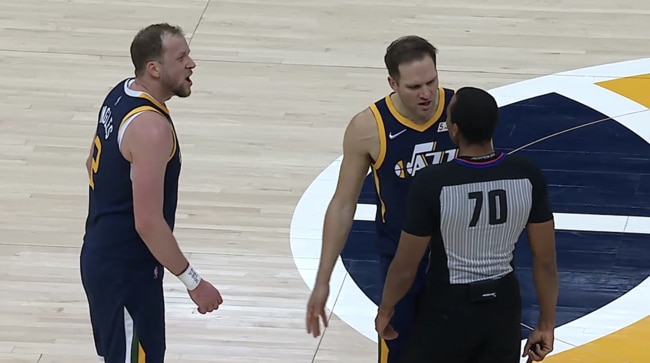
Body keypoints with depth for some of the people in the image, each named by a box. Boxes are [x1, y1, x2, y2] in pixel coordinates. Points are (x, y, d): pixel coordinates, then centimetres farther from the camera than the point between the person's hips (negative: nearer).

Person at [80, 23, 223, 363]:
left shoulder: (121, 94, 3)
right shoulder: (151, 127, -27)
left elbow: (94, 163, 18)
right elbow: (148, 223, -28)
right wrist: (193, 282, -20)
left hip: (103, 255, 10)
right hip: (126, 269, -10)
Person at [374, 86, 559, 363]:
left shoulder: (432, 183, -23)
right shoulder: (527, 176, -12)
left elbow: (405, 267, -13)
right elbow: (545, 261, -4)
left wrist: (385, 310, 6)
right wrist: (546, 324, 9)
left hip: (448, 310, -4)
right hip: (503, 306, 4)